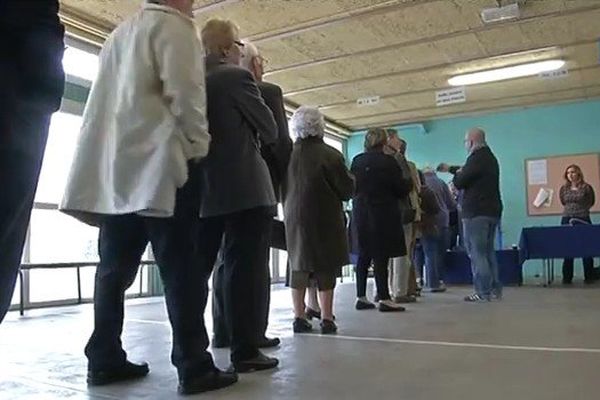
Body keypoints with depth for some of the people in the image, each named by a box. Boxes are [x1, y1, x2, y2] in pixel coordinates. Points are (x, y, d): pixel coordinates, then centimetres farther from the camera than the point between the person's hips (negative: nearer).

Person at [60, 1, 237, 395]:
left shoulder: (120, 33, 25)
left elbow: (110, 98, 23)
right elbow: (184, 91, -12)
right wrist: (200, 145, -2)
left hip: (114, 166, 8)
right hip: (157, 164, -8)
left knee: (115, 268, 8)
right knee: (182, 269, -8)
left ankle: (105, 359, 13)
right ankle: (194, 367, -5)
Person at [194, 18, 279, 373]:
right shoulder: (236, 77, -7)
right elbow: (270, 131, -4)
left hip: (201, 189, 7)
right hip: (244, 189, -7)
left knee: (196, 269, 12)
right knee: (245, 270, -2)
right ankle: (245, 351, 3)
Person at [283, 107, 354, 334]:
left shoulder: (288, 154, -5)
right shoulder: (330, 155, -13)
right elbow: (347, 189, -5)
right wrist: (351, 179, 15)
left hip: (294, 218, 3)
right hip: (325, 219, -3)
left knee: (298, 266, 10)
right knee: (326, 268, 5)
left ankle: (299, 317, 12)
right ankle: (327, 319, 6)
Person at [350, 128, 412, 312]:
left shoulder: (357, 161, 4)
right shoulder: (388, 162, -11)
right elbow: (401, 189, -6)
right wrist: (409, 182, 15)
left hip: (361, 214, 5)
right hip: (383, 215, -5)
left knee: (364, 256, 10)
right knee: (381, 257, -3)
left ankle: (361, 297, 14)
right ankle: (384, 298, -1)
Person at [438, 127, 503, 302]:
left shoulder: (476, 158, -14)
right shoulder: (490, 157, 18)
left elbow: (459, 182, -13)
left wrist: (456, 174, 8)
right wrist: (450, 168, 36)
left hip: (476, 212, -10)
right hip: (492, 210, 10)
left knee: (476, 253, -5)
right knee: (488, 251, 15)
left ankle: (483, 292, -4)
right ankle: (495, 289, 18)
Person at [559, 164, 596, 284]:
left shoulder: (586, 187, -3)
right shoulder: (564, 188, 5)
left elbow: (591, 202, 9)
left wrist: (582, 210, 8)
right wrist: (571, 209, 11)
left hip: (583, 220, -2)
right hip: (567, 220, 3)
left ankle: (589, 277, 13)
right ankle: (567, 277, 10)